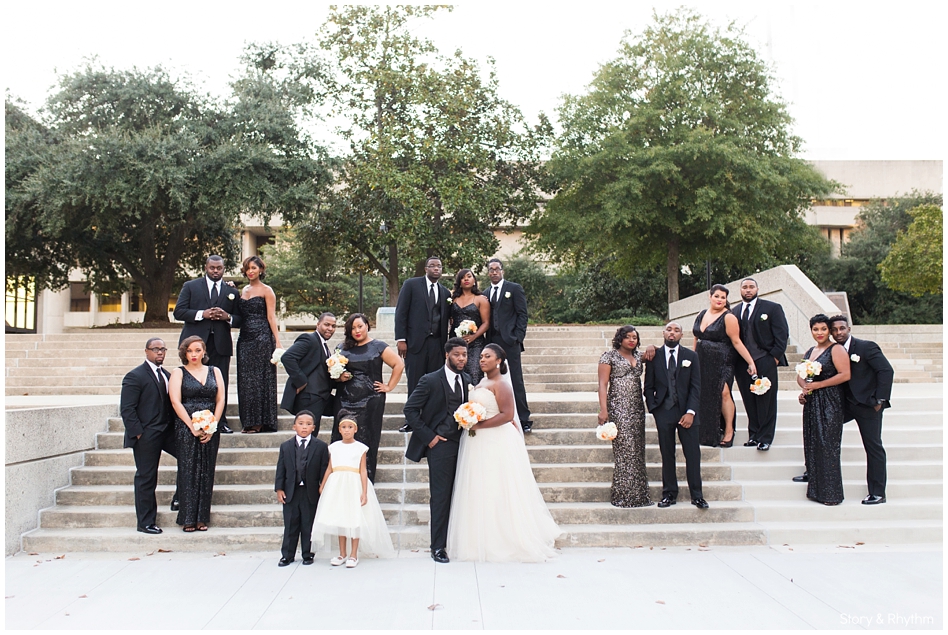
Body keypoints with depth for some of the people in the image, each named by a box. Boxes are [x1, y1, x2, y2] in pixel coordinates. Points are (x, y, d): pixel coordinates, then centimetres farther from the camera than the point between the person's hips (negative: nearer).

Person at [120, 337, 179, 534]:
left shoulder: (166, 374, 13)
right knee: (146, 478, 2)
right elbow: (127, 409, -13)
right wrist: (137, 434, -16)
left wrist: (175, 427, 4)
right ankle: (145, 523, 13)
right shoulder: (135, 376, -9)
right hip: (146, 435, -7)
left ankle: (179, 497, 14)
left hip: (167, 431, 7)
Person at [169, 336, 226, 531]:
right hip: (186, 429, -3)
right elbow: (175, 402, -6)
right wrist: (193, 427, -13)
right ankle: (188, 519, 4)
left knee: (206, 473, 4)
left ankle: (202, 518, 11)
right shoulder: (179, 373, 3)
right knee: (188, 472, -3)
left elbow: (220, 400, 6)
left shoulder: (214, 371, 11)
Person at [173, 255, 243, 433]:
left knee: (220, 383, -1)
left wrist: (228, 317, -8)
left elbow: (240, 320, 13)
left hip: (220, 343, 1)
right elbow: (179, 312, 1)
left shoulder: (232, 291, 15)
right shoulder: (190, 286, 11)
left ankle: (220, 422, 4)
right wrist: (202, 314, -12)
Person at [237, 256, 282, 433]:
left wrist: (277, 342, -15)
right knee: (245, 379, 5)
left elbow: (271, 317, -7)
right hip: (245, 337, 6)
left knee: (260, 378, -4)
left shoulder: (266, 291, -1)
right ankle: (249, 422, 11)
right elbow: (239, 315, 16)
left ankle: (260, 422, 0)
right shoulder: (244, 290, 17)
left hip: (262, 337, -6)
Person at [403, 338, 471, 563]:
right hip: (440, 444, -5)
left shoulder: (466, 380, 10)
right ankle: (438, 547, 10)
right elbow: (410, 410, -8)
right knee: (441, 496, -1)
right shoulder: (431, 381, -8)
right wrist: (428, 436, -10)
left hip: (462, 443, 5)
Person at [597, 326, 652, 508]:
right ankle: (623, 496, -1)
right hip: (618, 408, -6)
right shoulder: (609, 356, -1)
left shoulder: (639, 355, 13)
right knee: (625, 450, -9)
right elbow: (603, 384, -6)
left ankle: (638, 495, 12)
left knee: (638, 451, 5)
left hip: (637, 407, 6)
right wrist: (603, 409, -15)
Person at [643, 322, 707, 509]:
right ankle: (669, 494, 13)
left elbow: (696, 386, 2)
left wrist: (690, 412, -8)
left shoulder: (691, 356, 6)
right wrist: (653, 410, -3)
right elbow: (648, 387, 7)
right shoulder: (654, 356, 5)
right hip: (663, 411, 0)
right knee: (667, 455, 4)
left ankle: (697, 495, 8)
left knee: (693, 454, -1)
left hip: (686, 411, 0)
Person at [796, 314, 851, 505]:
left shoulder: (836, 349, -7)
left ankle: (831, 494, 1)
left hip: (830, 404, -8)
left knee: (827, 447, -6)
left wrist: (818, 385, -16)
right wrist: (804, 388, -2)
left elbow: (845, 375, -17)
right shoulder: (810, 352, 16)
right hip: (811, 404, 8)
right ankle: (816, 490, 15)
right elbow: (800, 375, 20)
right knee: (812, 446, 8)